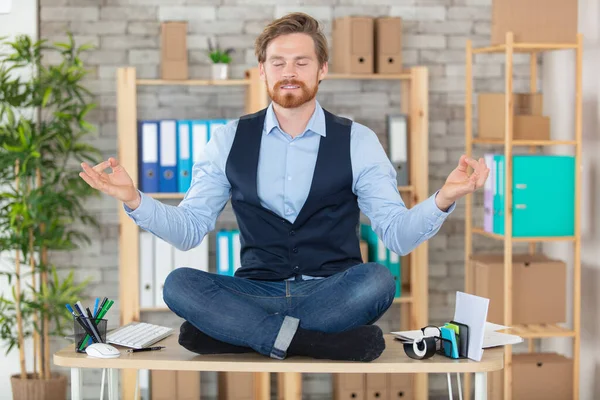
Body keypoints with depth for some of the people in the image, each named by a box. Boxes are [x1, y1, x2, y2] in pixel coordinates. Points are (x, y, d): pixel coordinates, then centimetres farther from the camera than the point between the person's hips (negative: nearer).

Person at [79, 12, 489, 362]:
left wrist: (443, 200, -24)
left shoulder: (358, 141, 1)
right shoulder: (231, 139, 6)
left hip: (332, 293, -1)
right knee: (179, 284, -25)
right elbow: (190, 229, 6)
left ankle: (230, 331, -25)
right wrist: (134, 200, -12)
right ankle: (326, 342, -31)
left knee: (377, 280, -33)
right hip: (257, 291, 1)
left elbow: (398, 235, -3)